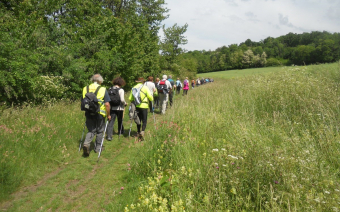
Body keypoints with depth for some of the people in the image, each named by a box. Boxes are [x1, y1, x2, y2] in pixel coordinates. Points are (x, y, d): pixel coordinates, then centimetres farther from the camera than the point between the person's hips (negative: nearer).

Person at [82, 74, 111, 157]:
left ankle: (86, 144, -9)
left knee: (91, 131, 14)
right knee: (100, 131, 14)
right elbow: (107, 104, -11)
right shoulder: (103, 90, -8)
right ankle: (97, 148, 24)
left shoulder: (85, 89, 4)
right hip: (99, 114, -3)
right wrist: (108, 115, 0)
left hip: (89, 114, 3)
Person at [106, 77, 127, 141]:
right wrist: (125, 103, 1)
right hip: (119, 108, -3)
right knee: (120, 120, 19)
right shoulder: (121, 90, -12)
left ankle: (109, 136, -8)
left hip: (112, 107, 3)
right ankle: (120, 132, 39)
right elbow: (122, 100, -18)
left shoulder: (110, 89, 2)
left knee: (111, 121, 1)